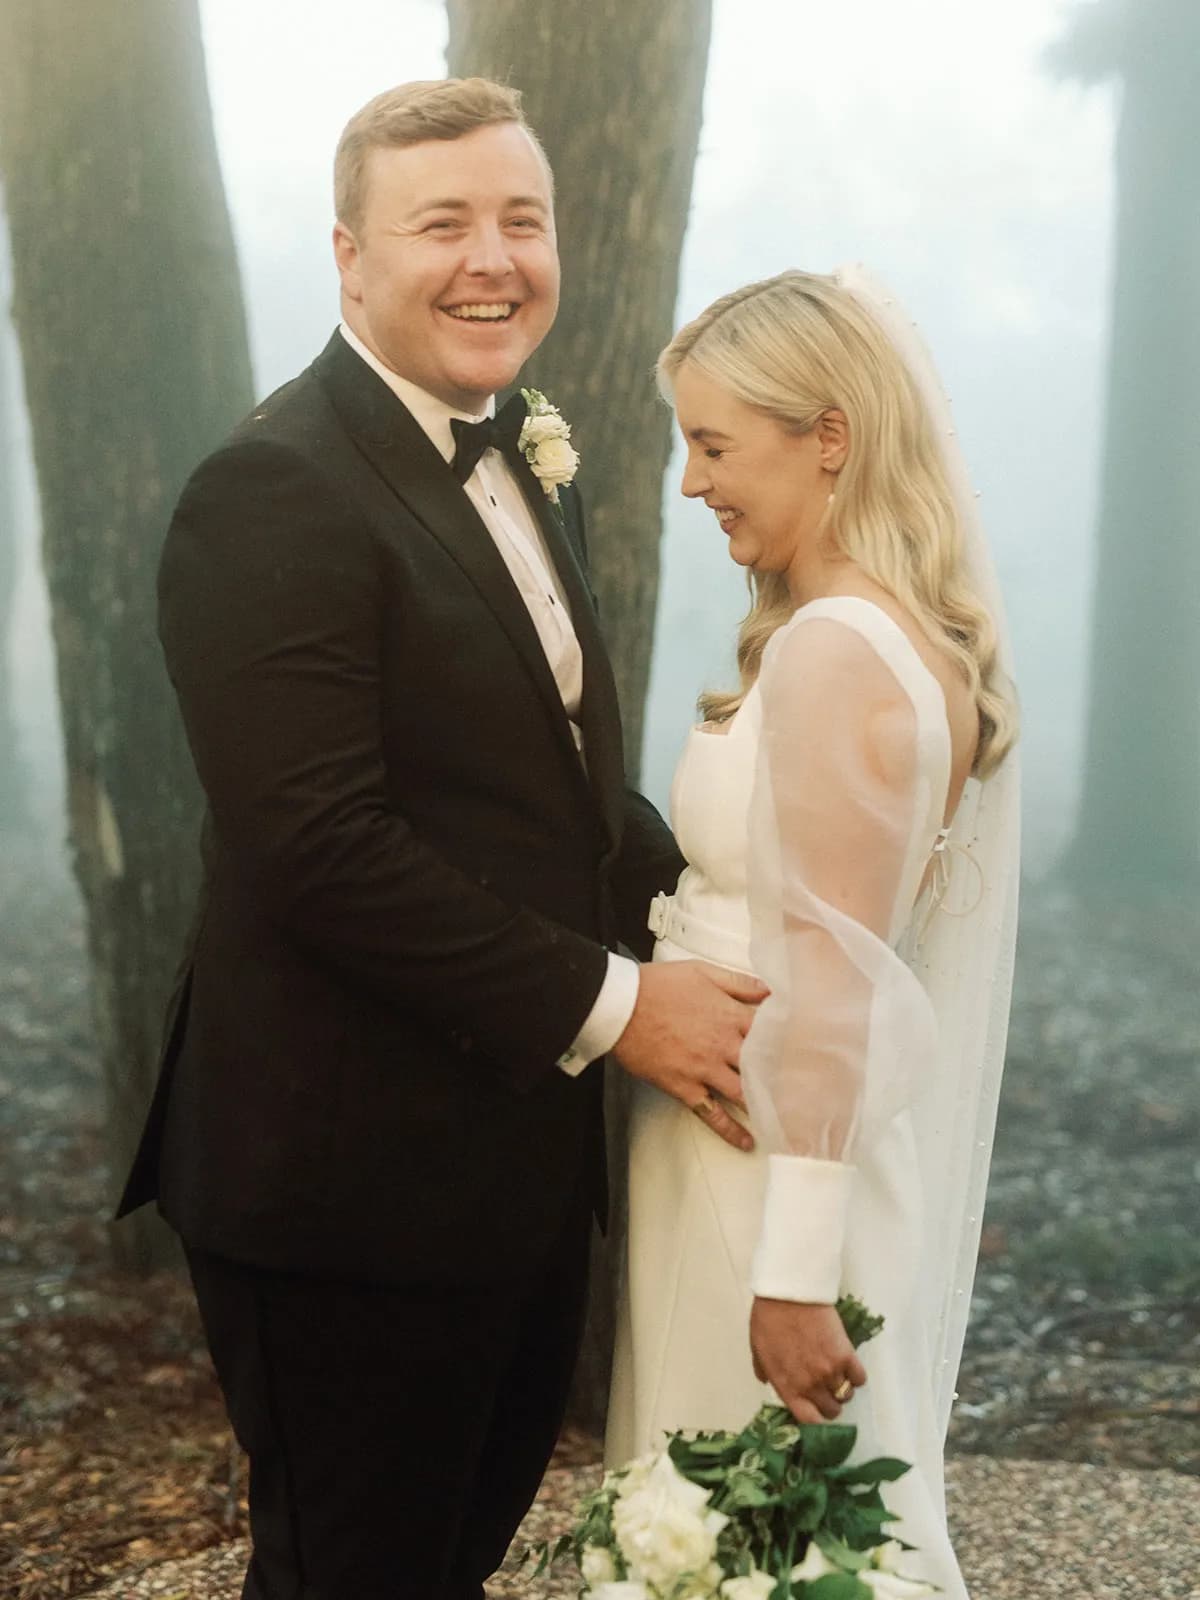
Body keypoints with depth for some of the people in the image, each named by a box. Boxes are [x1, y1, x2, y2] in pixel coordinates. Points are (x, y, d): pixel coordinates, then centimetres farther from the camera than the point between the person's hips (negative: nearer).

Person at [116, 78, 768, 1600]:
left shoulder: (523, 461, 10)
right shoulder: (275, 490, -20)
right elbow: (319, 846, -27)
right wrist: (610, 1003, -21)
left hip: (517, 1155, 9)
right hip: (357, 1180, -9)